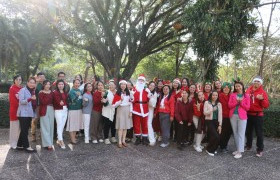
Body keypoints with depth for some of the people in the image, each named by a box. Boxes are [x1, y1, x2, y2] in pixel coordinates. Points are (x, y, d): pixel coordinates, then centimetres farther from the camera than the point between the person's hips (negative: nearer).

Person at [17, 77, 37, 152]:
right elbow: (21, 101, -18)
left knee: (25, 130, 13)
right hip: (23, 113, -7)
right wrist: (30, 98, -31)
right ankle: (26, 146, 1)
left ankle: (19, 145, 23)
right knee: (24, 130, -4)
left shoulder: (33, 91, 15)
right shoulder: (22, 90, -7)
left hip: (29, 113, 8)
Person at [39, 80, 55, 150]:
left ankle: (50, 142, 18)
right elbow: (43, 102, -15)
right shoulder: (41, 93, -3)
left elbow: (53, 101, 10)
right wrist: (49, 96, -12)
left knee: (51, 126, 8)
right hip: (44, 110, -5)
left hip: (51, 110, 5)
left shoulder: (51, 92, 11)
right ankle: (48, 144, -1)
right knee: (46, 127, -4)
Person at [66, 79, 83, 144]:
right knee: (72, 125, -1)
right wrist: (77, 96, -39)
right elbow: (73, 100, -24)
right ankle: (72, 139, 5)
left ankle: (74, 137, 28)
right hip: (72, 110, -8)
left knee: (76, 124, 15)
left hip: (79, 109, 8)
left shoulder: (80, 91, 9)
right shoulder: (71, 91, -12)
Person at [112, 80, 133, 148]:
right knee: (120, 126, -4)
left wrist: (130, 111, 0)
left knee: (126, 126, 6)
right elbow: (114, 104, -8)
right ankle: (120, 142, 2)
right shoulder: (117, 94, -3)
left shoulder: (128, 93, 8)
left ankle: (123, 141, 15)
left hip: (127, 111, 4)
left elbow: (130, 103, 7)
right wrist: (120, 101, -21)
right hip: (120, 110, -3)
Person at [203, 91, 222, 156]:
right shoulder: (207, 102, 0)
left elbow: (220, 115, 5)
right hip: (209, 121, -4)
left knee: (212, 136, -1)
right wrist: (212, 110, -20)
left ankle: (212, 149, 26)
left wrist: (220, 125, 0)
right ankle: (209, 149, 5)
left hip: (216, 122, 4)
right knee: (216, 136, -16)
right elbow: (205, 112, -7)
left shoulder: (219, 104, 10)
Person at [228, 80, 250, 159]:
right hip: (233, 116, 3)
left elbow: (247, 107, 0)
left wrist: (241, 102, -13)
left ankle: (240, 152, -3)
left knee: (241, 134, -4)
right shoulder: (232, 95, 8)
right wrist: (237, 102, -14)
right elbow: (229, 105, 0)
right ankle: (238, 149, 21)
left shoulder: (246, 96, 3)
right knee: (235, 133, 10)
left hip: (242, 116, -3)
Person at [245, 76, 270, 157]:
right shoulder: (248, 90, 5)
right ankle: (248, 145, 32)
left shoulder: (263, 92, -6)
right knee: (248, 131, 16)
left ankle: (260, 150, 11)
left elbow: (266, 105, -12)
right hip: (248, 114, 4)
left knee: (259, 133, 0)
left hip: (258, 115, -4)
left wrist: (262, 99, -28)